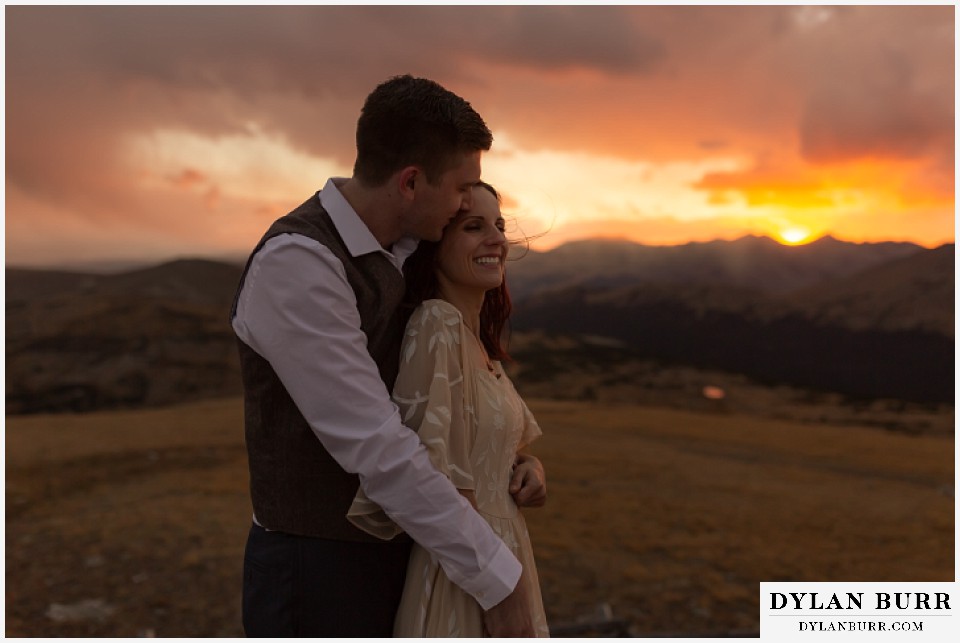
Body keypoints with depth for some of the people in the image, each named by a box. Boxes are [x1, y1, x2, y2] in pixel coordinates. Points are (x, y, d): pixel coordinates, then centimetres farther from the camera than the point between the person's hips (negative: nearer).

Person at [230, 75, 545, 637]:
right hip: (317, 575, -8)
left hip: (386, 558, 8)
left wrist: (520, 455, 2)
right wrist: (500, 578, -22)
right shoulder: (294, 265, -26)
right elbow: (376, 449, -29)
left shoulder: (399, 252, 4)